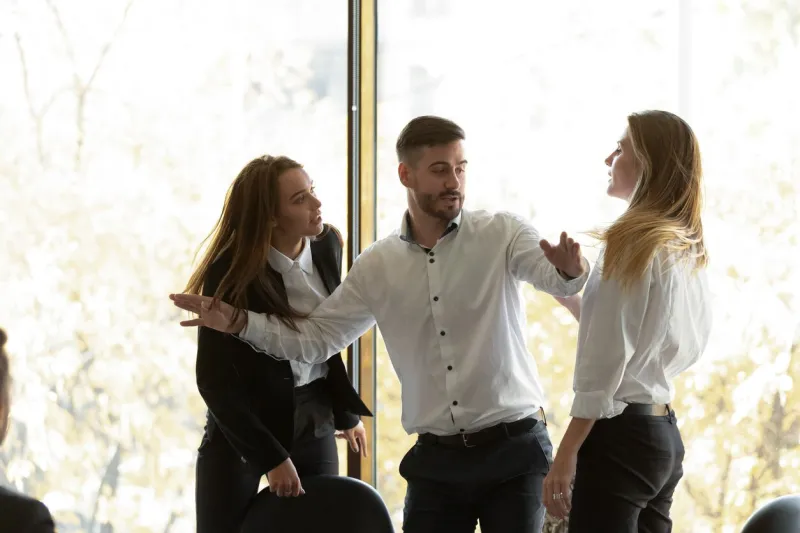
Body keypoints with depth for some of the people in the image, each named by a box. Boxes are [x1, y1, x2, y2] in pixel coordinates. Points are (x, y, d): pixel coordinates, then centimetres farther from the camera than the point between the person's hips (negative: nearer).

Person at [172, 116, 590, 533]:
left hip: (513, 449, -3)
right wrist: (238, 322, -1)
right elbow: (313, 338, 12)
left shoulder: (501, 234, -4)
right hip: (436, 459, 3)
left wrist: (571, 270, -46)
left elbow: (556, 278, -21)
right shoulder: (377, 266, 6)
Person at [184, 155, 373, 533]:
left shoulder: (326, 246, -3)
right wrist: (270, 457, -18)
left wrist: (346, 413, 18)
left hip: (314, 424, 4)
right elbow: (215, 381, -17)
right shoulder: (231, 275, -18)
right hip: (240, 428, -4)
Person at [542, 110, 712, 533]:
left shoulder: (632, 242, -11)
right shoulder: (686, 250, 13)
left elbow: (605, 364, -14)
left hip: (621, 434, -9)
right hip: (664, 433, 9)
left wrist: (566, 455, -13)